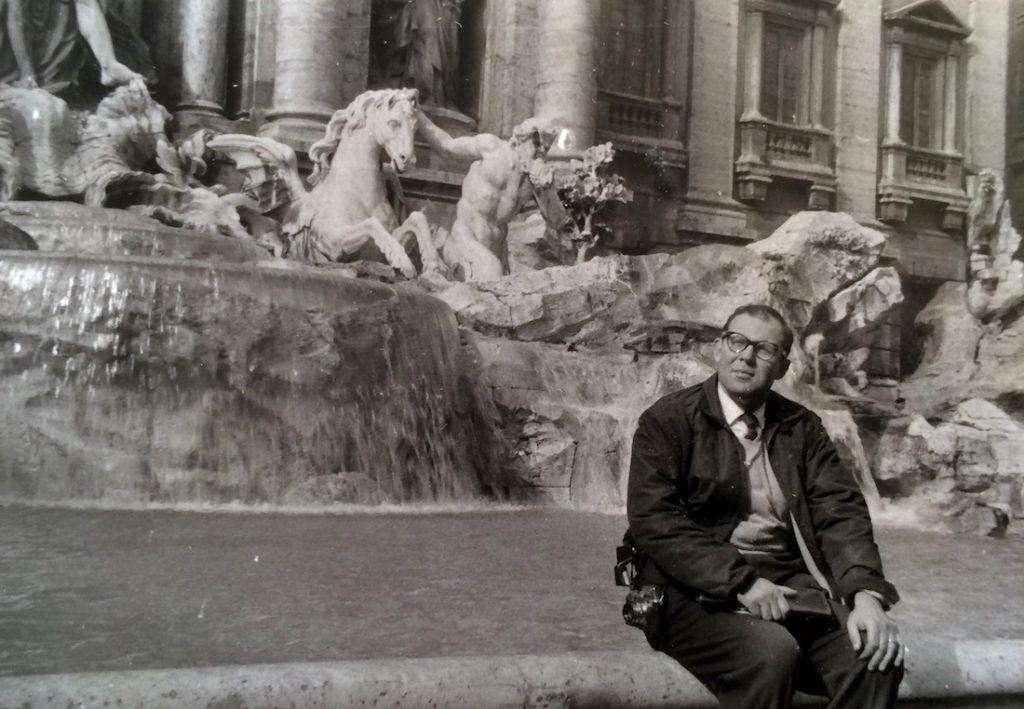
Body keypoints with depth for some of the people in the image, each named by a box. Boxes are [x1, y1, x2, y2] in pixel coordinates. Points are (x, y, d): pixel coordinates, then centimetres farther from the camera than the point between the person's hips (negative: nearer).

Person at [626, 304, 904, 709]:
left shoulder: (802, 427, 11)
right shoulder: (668, 420, -2)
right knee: (772, 654, -30)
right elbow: (653, 519, -12)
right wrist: (740, 581, -21)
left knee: (877, 655, -19)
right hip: (701, 589, -4)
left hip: (789, 581, 4)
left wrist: (866, 593, -17)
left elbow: (840, 511, 1)